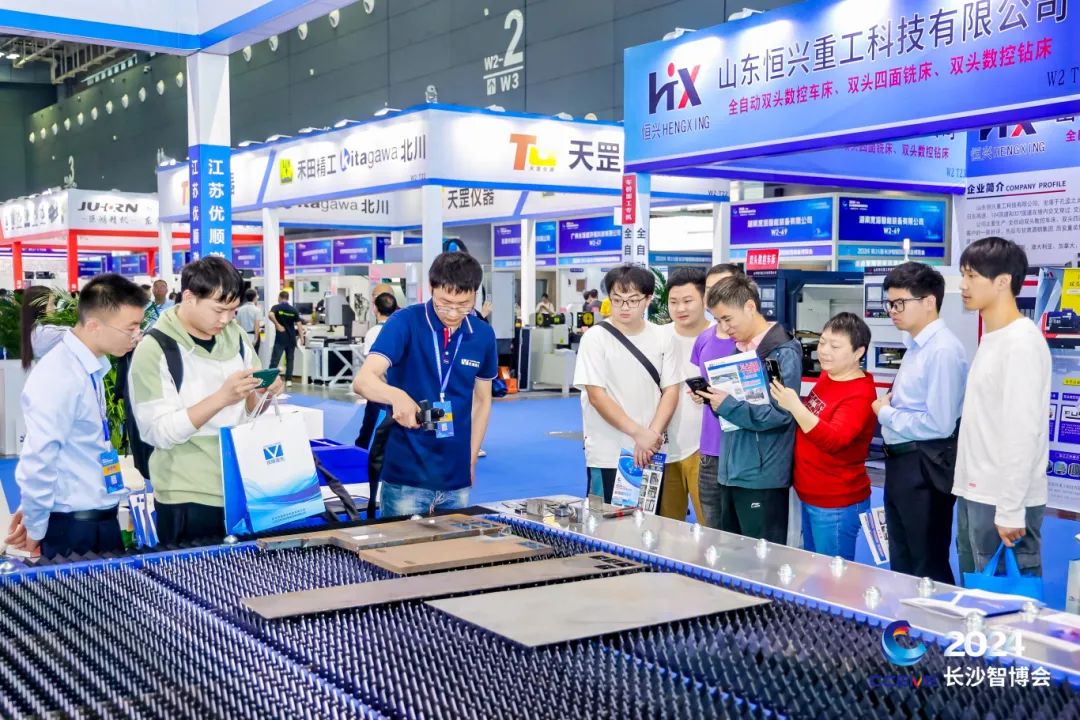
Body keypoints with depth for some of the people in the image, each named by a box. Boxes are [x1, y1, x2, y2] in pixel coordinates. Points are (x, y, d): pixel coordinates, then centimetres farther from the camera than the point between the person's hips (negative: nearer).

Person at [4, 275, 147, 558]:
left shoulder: (90, 367, 5)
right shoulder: (60, 377, -22)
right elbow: (38, 459, -20)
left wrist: (33, 508, 15)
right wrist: (35, 527, -7)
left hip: (100, 518, 8)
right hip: (74, 527, -8)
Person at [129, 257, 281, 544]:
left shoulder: (235, 335, 4)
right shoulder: (154, 350, -13)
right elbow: (159, 432, -19)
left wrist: (264, 392, -9)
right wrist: (221, 398, -29)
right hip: (188, 498, -5)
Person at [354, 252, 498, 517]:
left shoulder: (483, 335, 2)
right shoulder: (404, 322, -11)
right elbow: (363, 380, -21)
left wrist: (471, 460, 10)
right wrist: (397, 396, -41)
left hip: (457, 477, 4)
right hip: (405, 475, -4)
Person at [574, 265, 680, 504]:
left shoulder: (662, 338, 4)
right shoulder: (595, 338, -6)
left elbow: (670, 391, 4)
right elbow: (597, 395, -10)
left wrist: (652, 435, -11)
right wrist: (639, 433, -18)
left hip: (651, 455, 3)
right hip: (607, 457, -3)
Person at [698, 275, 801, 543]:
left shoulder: (783, 353, -13)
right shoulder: (740, 348, 13)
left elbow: (779, 414, -19)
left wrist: (728, 406, -20)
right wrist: (713, 398, 1)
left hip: (762, 477, -8)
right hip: (732, 471, 9)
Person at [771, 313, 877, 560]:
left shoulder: (860, 394, -20)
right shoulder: (827, 376, 5)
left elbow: (833, 440, -32)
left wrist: (795, 407, -41)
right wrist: (783, 395, 3)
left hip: (837, 505, -9)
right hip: (808, 495, 9)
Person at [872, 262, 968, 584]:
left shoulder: (943, 351, -20)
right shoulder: (915, 346, 9)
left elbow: (939, 424, -24)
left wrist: (886, 413, -12)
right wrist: (890, 404, 0)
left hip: (925, 469, -9)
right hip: (901, 462, 10)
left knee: (930, 568, 5)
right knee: (902, 563, 20)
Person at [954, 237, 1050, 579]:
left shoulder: (1021, 343, -15)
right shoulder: (990, 339, 13)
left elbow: (1023, 433, -20)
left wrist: (1010, 509, -20)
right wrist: (969, 490, 14)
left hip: (1004, 502, -9)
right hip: (975, 495, 9)